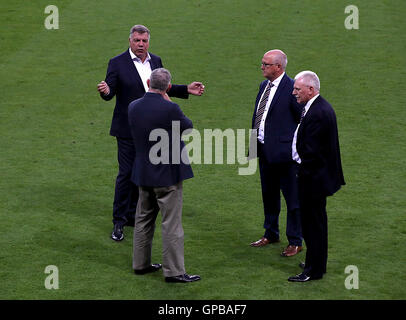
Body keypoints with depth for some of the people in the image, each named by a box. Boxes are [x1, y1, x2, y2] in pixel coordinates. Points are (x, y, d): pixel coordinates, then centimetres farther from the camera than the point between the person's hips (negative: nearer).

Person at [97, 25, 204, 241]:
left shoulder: (156, 61, 8)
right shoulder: (118, 63, -8)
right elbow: (110, 93, -13)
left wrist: (186, 90, 8)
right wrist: (105, 91, -36)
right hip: (128, 129, -5)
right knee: (126, 173, -4)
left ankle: (133, 215, 26)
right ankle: (119, 222, 5)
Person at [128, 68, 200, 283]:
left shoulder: (133, 107, -3)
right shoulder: (170, 109, -20)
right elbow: (188, 127, -4)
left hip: (143, 174, 6)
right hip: (167, 175, -6)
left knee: (144, 219, 19)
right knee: (171, 224, 0)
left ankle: (140, 264, 28)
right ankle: (173, 271, 2)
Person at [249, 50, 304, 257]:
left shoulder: (291, 88, -16)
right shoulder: (264, 85, 10)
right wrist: (255, 144, 12)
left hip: (283, 152, -9)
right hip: (265, 150, 9)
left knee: (293, 199, 2)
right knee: (269, 195, 20)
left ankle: (295, 242, 12)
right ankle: (271, 234, 36)